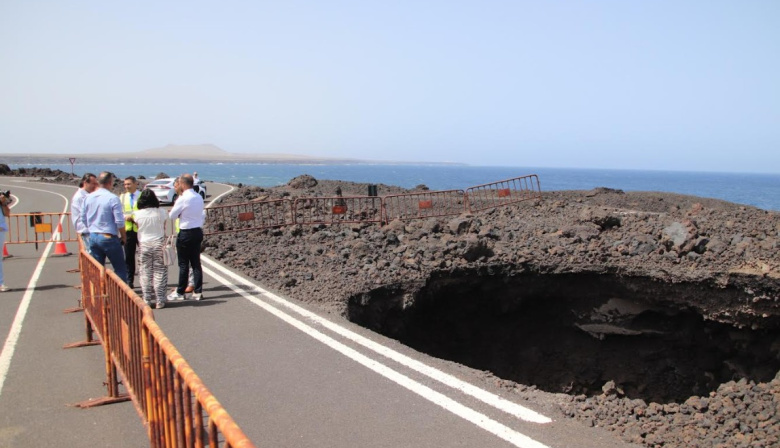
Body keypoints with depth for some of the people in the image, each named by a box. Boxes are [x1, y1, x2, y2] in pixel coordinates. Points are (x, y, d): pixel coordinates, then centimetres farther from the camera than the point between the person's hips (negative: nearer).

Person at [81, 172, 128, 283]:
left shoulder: (88, 197, 5)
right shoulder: (113, 198, -14)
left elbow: (83, 218, 12)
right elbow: (119, 222, -15)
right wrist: (123, 237, -1)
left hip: (93, 237, 6)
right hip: (109, 237, -6)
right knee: (120, 269, 2)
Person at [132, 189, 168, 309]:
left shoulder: (138, 214, -6)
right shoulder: (161, 212, -6)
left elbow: (138, 227, 5)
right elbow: (163, 228, 3)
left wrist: (132, 220, 22)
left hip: (144, 244, 0)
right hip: (159, 243, 0)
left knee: (145, 273, 8)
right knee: (159, 272, 5)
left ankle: (147, 301, 9)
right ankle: (159, 301, 6)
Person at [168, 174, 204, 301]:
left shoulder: (183, 199, -16)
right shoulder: (199, 197, 5)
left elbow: (172, 215, -7)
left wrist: (176, 201, 3)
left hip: (185, 234, -6)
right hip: (198, 232, 6)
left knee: (183, 264, 2)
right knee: (196, 263, 9)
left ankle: (180, 293, 11)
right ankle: (198, 292, 10)